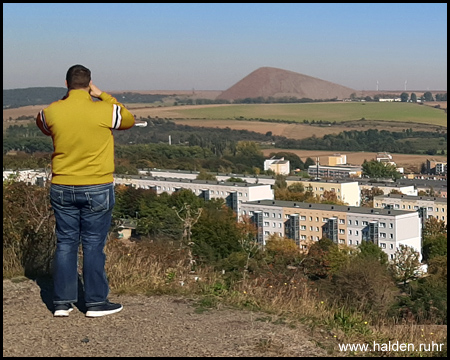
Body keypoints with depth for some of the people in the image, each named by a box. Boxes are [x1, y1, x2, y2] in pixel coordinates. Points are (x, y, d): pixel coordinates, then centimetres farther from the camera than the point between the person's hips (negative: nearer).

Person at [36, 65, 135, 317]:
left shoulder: (52, 112, -4)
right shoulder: (105, 111, -12)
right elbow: (129, 120, 9)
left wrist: (66, 99, 11)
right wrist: (102, 96, 6)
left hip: (62, 189, 3)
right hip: (97, 189, -3)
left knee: (65, 244, 11)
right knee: (94, 245, 5)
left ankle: (63, 302, 16)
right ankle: (96, 302, 12)